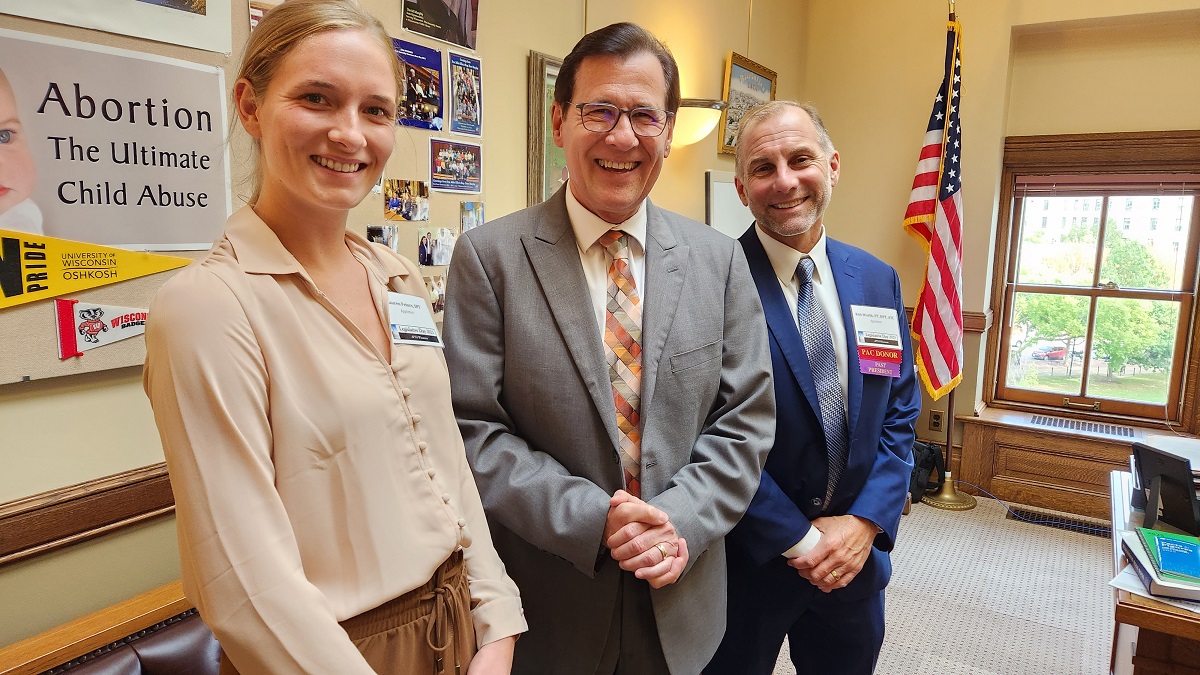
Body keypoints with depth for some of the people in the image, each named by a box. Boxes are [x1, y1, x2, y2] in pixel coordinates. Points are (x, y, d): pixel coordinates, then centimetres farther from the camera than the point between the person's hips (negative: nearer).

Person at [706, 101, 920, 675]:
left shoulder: (878, 281, 2)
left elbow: (899, 415, 4)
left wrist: (866, 522, -7)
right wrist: (798, 540, -14)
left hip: (854, 556, 5)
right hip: (746, 559, -4)